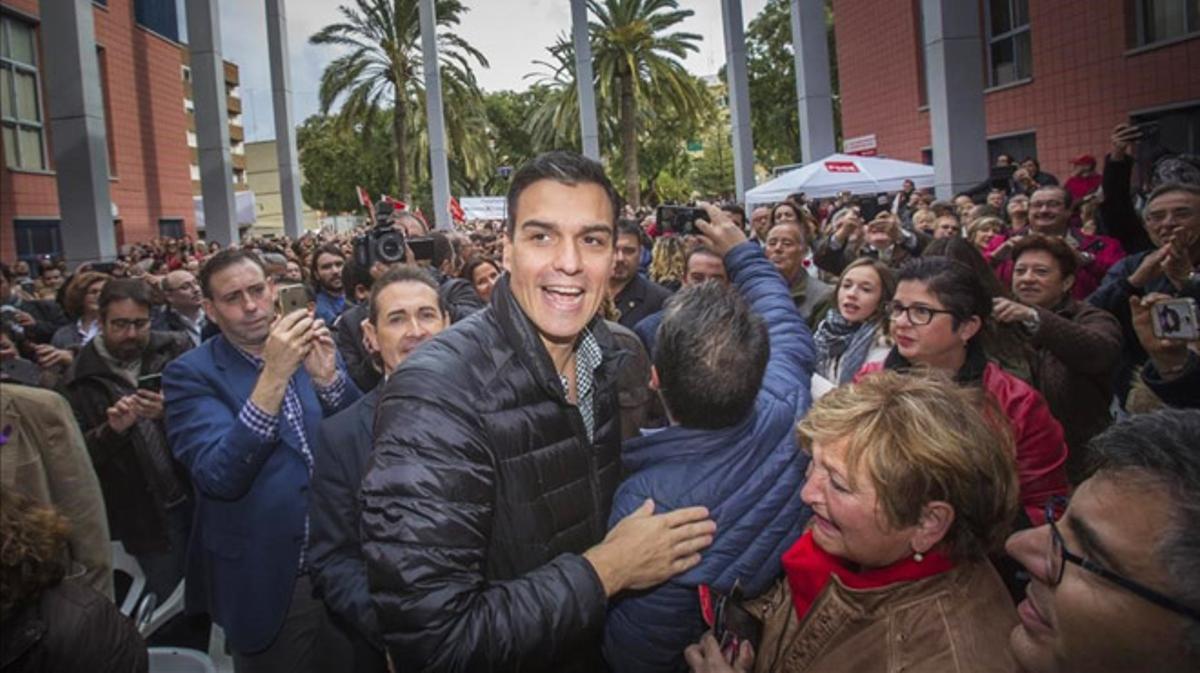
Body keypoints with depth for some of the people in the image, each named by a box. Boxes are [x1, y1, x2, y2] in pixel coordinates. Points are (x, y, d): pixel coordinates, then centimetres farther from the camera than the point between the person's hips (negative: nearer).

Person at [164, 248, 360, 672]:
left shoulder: (311, 346, 1)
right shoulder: (191, 375, -10)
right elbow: (218, 477, -23)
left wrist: (327, 376, -22)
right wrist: (273, 375, -32)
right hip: (268, 582, -3)